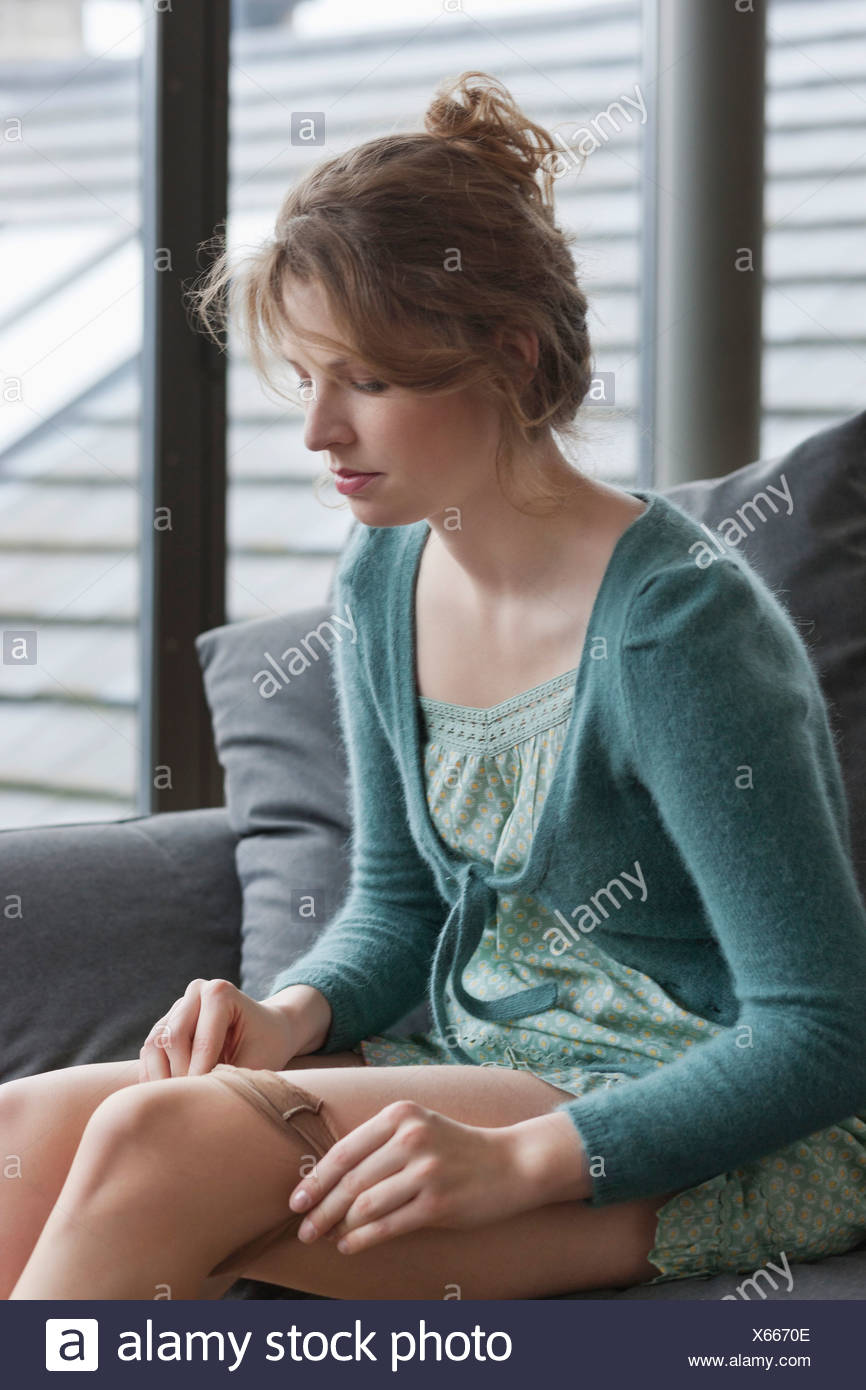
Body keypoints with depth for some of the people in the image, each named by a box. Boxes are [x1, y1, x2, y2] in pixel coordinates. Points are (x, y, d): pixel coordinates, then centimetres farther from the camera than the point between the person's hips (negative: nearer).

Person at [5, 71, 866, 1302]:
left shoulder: (676, 626, -20)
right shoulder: (385, 581, 4)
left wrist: (515, 1160, -28)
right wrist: (292, 1016, -6)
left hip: (701, 1140, -7)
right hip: (483, 1063, 8)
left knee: (169, 1146, -28)